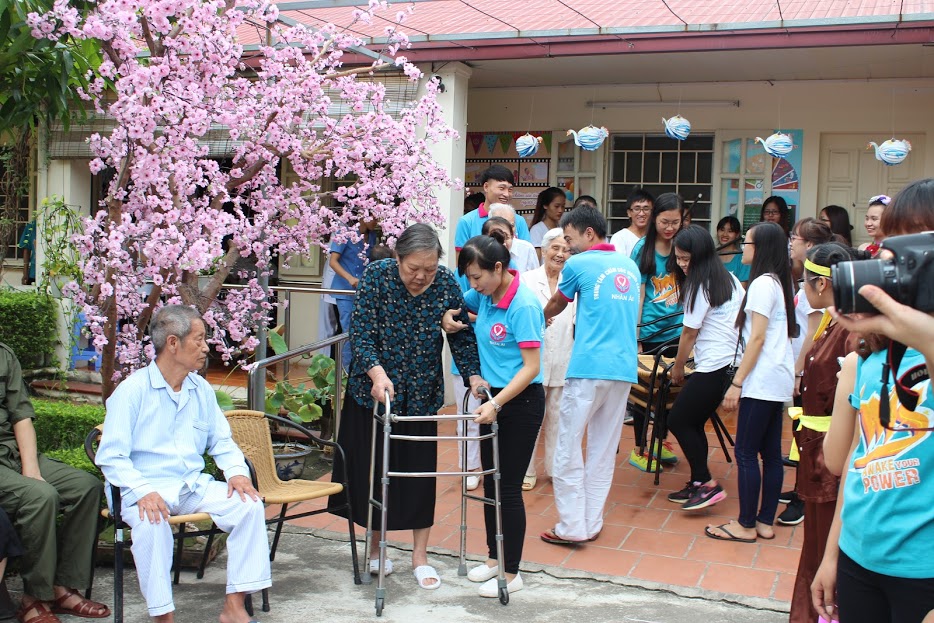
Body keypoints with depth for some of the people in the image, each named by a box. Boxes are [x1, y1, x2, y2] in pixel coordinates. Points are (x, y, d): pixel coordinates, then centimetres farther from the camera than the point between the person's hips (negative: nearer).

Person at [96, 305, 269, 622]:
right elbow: (111, 456, -10)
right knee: (152, 522, -36)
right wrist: (143, 492, -26)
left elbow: (222, 441, 18)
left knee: (250, 505, -17)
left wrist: (237, 471, -3)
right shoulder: (132, 390, -6)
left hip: (194, 485, 5)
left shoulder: (202, 389, 12)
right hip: (148, 487, -5)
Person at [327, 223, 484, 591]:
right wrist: (378, 373, -35)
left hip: (420, 394, 1)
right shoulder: (376, 277, -15)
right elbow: (361, 333, -19)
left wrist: (473, 375, -17)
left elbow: (463, 335, -3)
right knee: (373, 470, 7)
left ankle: (420, 557, 16)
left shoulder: (446, 283, -9)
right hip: (374, 390, -1)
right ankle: (376, 548, 26)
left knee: (420, 471, 4)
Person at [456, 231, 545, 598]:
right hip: (493, 398, 8)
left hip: (521, 402, -8)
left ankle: (511, 574, 12)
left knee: (508, 486, -1)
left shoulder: (524, 305, -22)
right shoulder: (485, 296, 1)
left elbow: (531, 367, -23)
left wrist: (496, 404, -28)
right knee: (490, 481, 15)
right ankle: (495, 557, 31)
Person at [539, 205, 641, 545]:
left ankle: (573, 526, 3)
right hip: (624, 368, 6)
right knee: (604, 450, 11)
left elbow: (556, 304, 15)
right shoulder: (630, 266, 15)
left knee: (568, 447, 2)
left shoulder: (579, 264, -1)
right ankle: (592, 523, 16)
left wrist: (541, 317, 36)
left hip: (588, 368, -6)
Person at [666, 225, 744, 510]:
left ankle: (708, 484, -1)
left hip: (713, 366, -9)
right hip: (733, 362, 9)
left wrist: (677, 369, 7)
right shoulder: (730, 279, 14)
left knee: (678, 421, -2)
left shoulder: (700, 285, -11)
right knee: (693, 423, 14)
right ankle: (698, 485, 19)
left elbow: (689, 333, -6)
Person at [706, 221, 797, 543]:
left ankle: (746, 525, 4)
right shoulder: (778, 282, 15)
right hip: (778, 382, 9)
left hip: (762, 381, -9)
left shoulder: (762, 283, -13)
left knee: (746, 453, -3)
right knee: (770, 453, 11)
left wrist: (736, 383, -16)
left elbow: (757, 338, -17)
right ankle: (765, 522, 17)